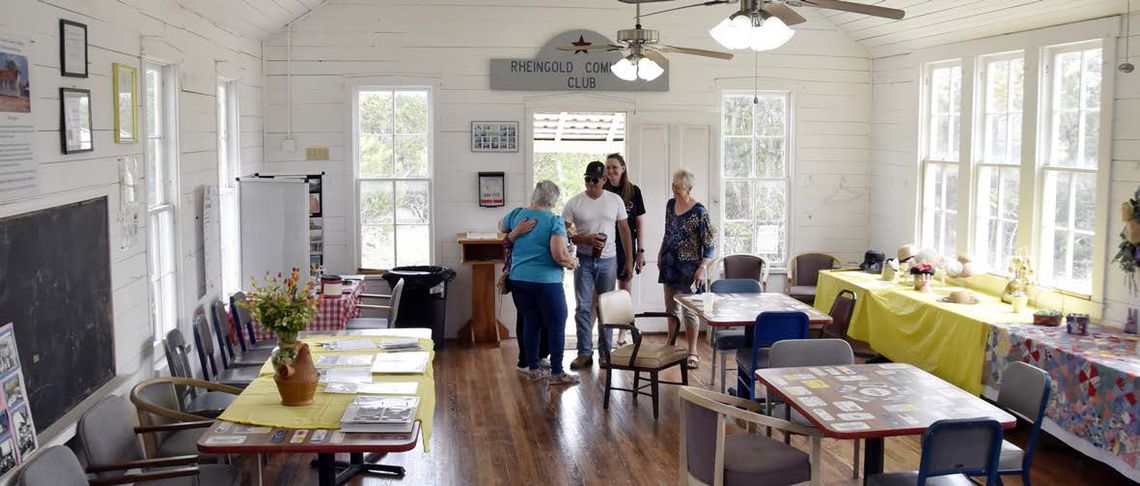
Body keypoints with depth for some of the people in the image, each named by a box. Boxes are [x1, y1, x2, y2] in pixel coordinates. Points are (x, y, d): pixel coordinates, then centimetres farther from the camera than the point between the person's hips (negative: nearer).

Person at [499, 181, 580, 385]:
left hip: (518, 279, 6)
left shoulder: (517, 214, 4)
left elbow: (501, 227, 26)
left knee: (531, 322, 16)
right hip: (545, 281, -6)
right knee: (557, 325, 5)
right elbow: (560, 255, -19)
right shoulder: (554, 221, -12)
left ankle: (533, 368, 23)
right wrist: (572, 262, 0)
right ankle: (556, 373, 8)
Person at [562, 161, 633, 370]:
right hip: (584, 260, -1)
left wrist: (629, 260, 5)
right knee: (583, 307, -1)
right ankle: (585, 353, 7)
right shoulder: (574, 203, -4)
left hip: (608, 260, 1)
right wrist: (586, 239, -20)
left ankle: (605, 350, 20)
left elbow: (624, 230, 6)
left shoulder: (615, 200, 0)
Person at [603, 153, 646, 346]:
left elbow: (639, 223, 4)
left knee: (625, 290, 9)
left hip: (626, 247, 1)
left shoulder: (633, 191, 1)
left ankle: (622, 336, 19)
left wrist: (640, 251, 2)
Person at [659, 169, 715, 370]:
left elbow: (709, 244, -13)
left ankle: (692, 353, 6)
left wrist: (702, 268, -20)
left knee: (689, 309, -2)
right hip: (670, 265, 6)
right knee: (671, 307, 14)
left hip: (688, 268, -6)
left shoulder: (699, 212, -14)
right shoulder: (670, 204, 5)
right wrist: (660, 254, 19)